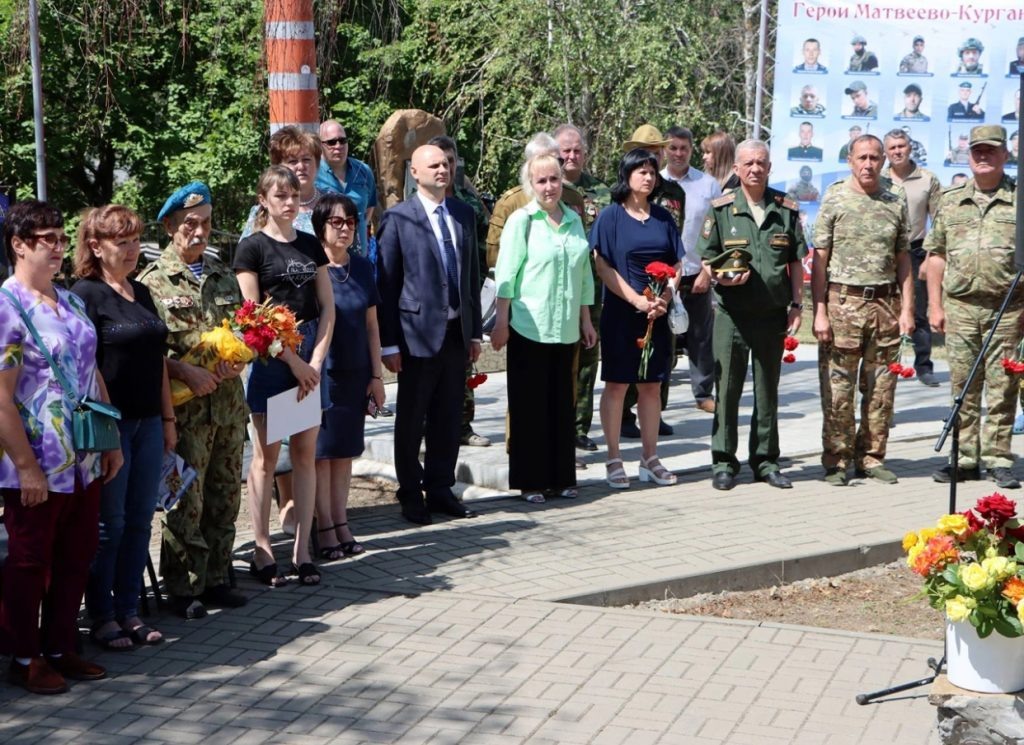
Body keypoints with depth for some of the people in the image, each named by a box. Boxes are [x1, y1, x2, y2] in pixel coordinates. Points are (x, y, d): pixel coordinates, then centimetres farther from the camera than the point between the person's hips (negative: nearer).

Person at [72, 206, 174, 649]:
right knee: (109, 524, 1)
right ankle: (101, 617, 12)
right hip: (109, 424, -7)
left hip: (147, 423, 7)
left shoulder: (141, 293, 14)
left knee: (140, 521, 10)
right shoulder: (85, 294, -8)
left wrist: (167, 418, 17)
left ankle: (128, 611, 19)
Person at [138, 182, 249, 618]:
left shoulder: (222, 275, 14)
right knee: (186, 500, -2)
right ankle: (182, 589, 9)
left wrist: (238, 361, -2)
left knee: (225, 495, 12)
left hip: (228, 401, 6)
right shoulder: (153, 281, -4)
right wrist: (185, 372, -20)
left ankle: (216, 579, 23)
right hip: (184, 407, -6)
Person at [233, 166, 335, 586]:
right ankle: (262, 549, 7)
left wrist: (316, 360, -4)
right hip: (270, 358, -4)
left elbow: (327, 306, 9)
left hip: (310, 357, 5)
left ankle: (302, 550, 10)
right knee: (266, 455, 1)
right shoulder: (252, 248, -2)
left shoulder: (310, 246, 12)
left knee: (306, 454, 6)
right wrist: (293, 361, -11)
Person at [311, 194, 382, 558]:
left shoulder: (362, 268, 7)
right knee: (321, 452, 1)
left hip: (355, 374, 5)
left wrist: (377, 376, 7)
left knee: (345, 451, 10)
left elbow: (371, 325, 10)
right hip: (322, 373, -5)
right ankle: (325, 529, 8)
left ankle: (342, 527, 17)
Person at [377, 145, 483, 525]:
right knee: (411, 420, 5)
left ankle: (440, 490, 22)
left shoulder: (463, 214, 10)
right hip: (419, 332, -5)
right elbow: (386, 283, -7)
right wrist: (389, 343, -10)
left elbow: (472, 274, 14)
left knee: (448, 418, 11)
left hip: (457, 331, 5)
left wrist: (475, 331, 12)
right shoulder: (398, 218, -7)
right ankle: (411, 495, 16)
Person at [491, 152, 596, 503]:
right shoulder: (521, 220, -4)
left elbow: (585, 275, 16)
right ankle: (530, 481, 9)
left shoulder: (574, 221, 11)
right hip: (529, 328, -5)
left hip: (565, 329, 5)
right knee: (529, 405, 2)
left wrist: (585, 320, 15)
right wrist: (502, 322, -10)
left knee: (562, 404, 9)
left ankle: (561, 477, 18)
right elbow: (506, 274, -6)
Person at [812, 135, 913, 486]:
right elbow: (819, 260, -2)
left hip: (886, 304, 3)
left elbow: (903, 259, 12)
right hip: (843, 302, -3)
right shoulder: (835, 199, 0)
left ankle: (871, 457, 17)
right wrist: (819, 312, -8)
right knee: (838, 388, -1)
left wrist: (907, 308, 4)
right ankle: (837, 460, 9)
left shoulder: (896, 200, 9)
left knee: (882, 388, 6)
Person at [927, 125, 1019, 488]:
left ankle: (998, 458, 10)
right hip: (960, 305, 3)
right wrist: (935, 305, 8)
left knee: (1002, 387, 2)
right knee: (962, 387, 7)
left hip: (1006, 308, -2)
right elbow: (937, 256, 13)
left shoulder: (1018, 200, 2)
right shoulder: (951, 201, 11)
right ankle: (965, 459, 14)